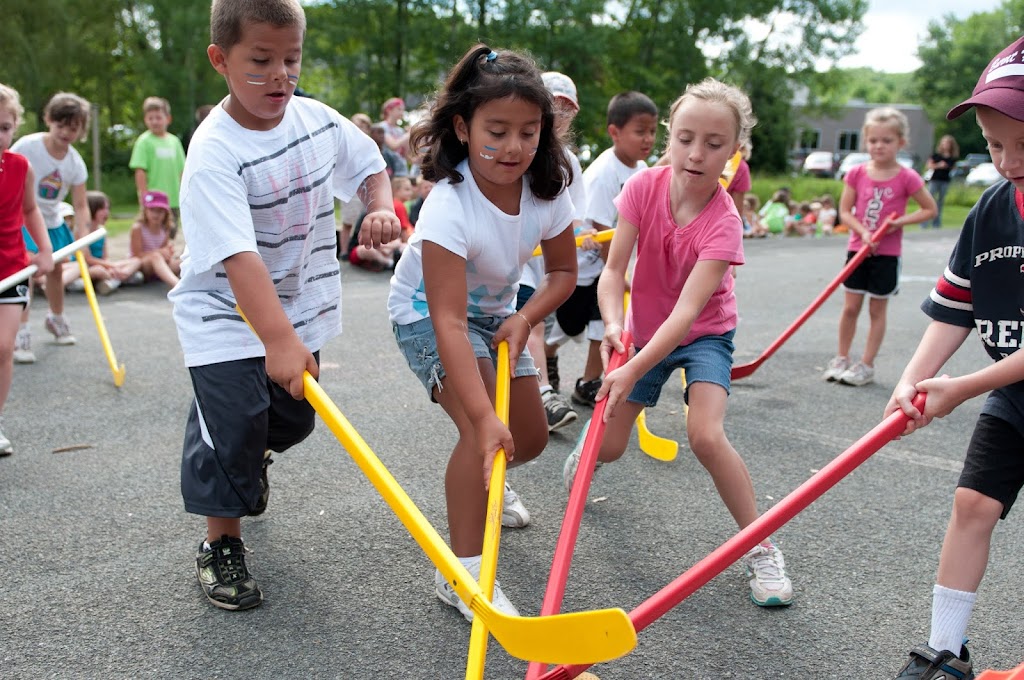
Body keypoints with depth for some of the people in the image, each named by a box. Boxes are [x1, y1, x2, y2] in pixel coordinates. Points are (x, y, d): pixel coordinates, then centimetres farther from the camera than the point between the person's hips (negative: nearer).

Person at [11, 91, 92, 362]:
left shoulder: (75, 162, -10)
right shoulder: (26, 146, -21)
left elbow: (80, 204, -8)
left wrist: (83, 237, -21)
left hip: (52, 221, 5)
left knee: (56, 268, 17)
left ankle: (56, 319, 41)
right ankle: (21, 335, -17)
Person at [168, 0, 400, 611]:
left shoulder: (318, 119, -6)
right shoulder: (214, 153, -25)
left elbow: (370, 165, 12)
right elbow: (239, 256, -35)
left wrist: (382, 207, -10)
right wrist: (279, 338, -45)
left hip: (299, 307, 6)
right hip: (226, 315, -6)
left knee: (295, 416, 14)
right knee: (235, 421, -9)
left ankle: (252, 458, 50)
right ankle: (221, 545, 13)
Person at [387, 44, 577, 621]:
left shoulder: (548, 191, -18)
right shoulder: (449, 207, -36)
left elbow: (563, 271, -1)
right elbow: (449, 322, -42)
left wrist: (525, 318, -20)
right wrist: (484, 416, -48)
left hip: (495, 312, 6)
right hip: (427, 314, -6)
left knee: (529, 438, 9)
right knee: (483, 431, -26)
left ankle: (484, 486, 45)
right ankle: (463, 570, -13)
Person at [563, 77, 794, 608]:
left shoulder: (723, 222, -28)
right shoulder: (644, 187, -19)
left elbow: (687, 310, -37)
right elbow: (613, 270, -20)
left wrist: (632, 371, -47)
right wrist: (613, 324, -40)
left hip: (704, 333, -3)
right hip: (644, 329, 3)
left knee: (706, 435, -27)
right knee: (609, 447, 4)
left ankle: (761, 549, -10)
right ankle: (591, 433, 45)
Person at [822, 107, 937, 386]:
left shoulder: (906, 178, -8)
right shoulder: (857, 174, -2)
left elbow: (930, 209, 0)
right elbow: (844, 211, -1)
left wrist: (901, 221, -15)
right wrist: (863, 232, -16)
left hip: (887, 253, -2)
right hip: (858, 248, 2)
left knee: (877, 310, 6)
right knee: (850, 306, 6)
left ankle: (866, 365, 14)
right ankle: (841, 359, 20)